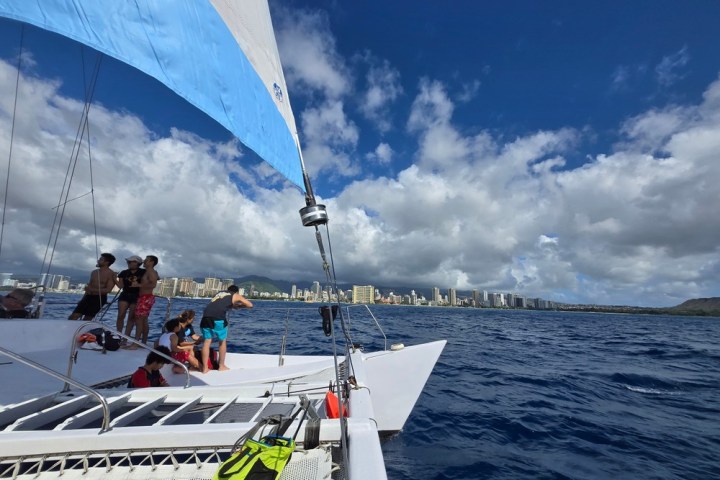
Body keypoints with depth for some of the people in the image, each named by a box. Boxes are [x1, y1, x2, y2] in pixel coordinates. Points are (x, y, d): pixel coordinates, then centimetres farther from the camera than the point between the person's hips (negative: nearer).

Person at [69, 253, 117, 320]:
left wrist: (92, 290, -21)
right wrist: (83, 299, 14)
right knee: (72, 317, 1)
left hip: (99, 299, -7)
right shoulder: (94, 272, 14)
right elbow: (89, 287, 19)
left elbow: (108, 290, -16)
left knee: (86, 320, -4)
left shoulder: (111, 274, -9)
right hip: (88, 297, 7)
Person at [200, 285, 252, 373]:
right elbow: (250, 305, 15)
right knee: (223, 341, 13)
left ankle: (205, 368, 15)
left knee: (207, 341, 12)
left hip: (206, 317, 4)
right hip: (218, 318, -4)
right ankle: (221, 366, 22)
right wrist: (239, 306, 31)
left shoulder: (220, 293, 30)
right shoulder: (236, 296, 16)